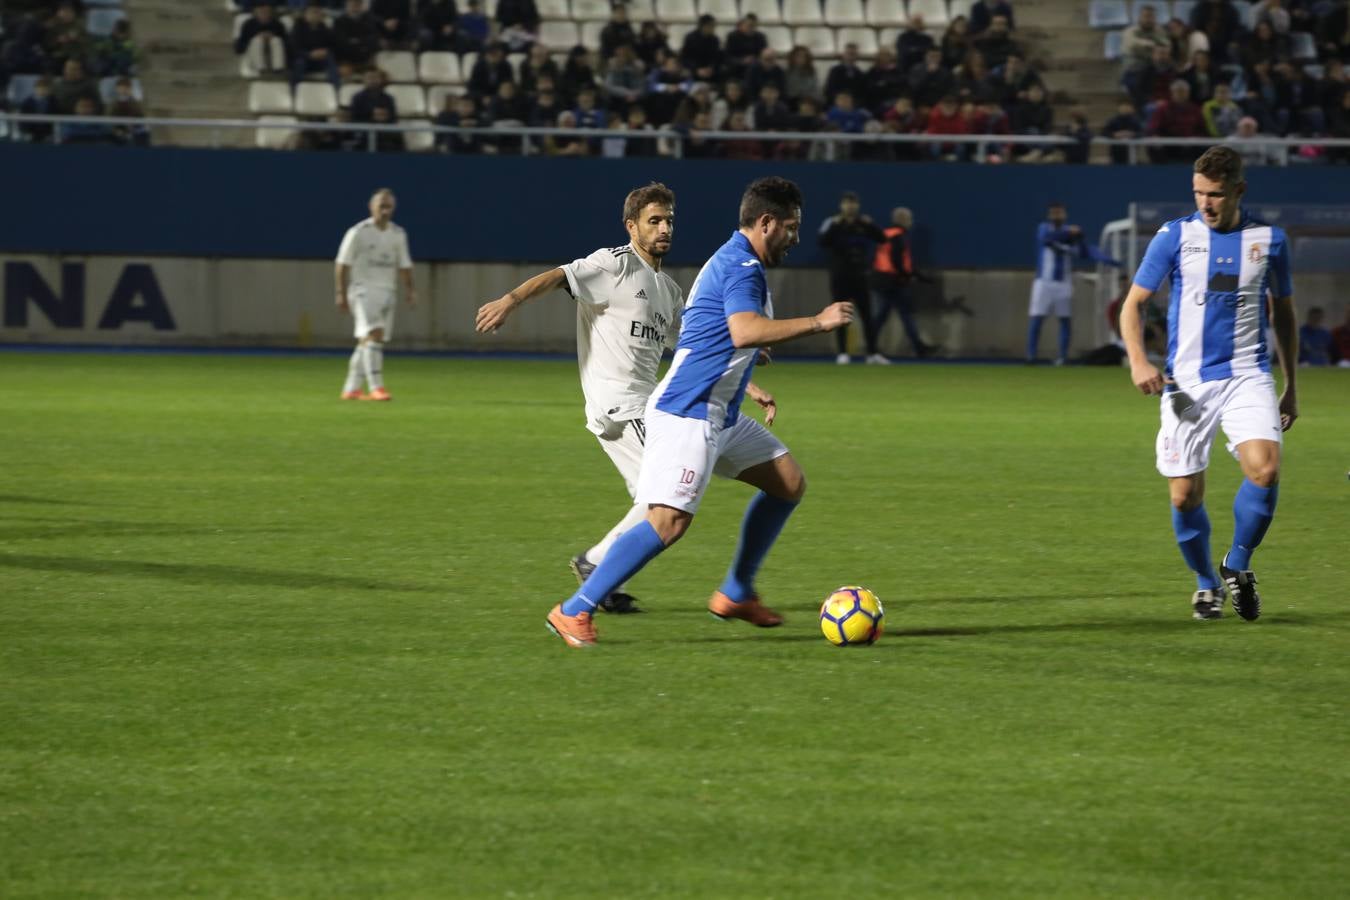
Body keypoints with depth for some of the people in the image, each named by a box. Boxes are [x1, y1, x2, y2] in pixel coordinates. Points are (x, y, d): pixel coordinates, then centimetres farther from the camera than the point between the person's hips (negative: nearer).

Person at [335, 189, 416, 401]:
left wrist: (409, 290, 3)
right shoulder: (358, 232, -5)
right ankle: (376, 388, -24)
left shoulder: (398, 234, 11)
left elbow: (404, 266, 16)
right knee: (373, 335, -19)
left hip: (387, 292, 6)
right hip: (363, 290, -6)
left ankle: (351, 389, 14)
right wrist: (342, 294, -10)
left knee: (366, 343, 7)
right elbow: (342, 264, -4)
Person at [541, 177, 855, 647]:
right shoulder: (742, 266, -15)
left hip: (719, 415, 11)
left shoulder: (732, 263, 19)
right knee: (669, 521, -18)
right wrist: (816, 322, -27)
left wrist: (747, 388, 29)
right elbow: (744, 331, -33)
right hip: (687, 415, -11)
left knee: (789, 482, 12)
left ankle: (736, 593, 17)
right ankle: (574, 611, -13)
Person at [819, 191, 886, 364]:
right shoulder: (832, 223, 1)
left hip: (860, 277, 2)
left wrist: (869, 225, -17)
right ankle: (842, 354, 4)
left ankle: (872, 353, 2)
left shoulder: (865, 224, 8)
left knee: (866, 315, 0)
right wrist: (834, 226, -24)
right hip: (840, 276, -2)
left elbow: (882, 238, -4)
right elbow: (822, 241, -15)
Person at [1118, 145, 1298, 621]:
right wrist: (1138, 361, -12)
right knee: (1185, 497, 0)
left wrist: (1291, 386, 17)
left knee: (1264, 469, -23)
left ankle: (1237, 565, 0)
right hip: (1187, 382, 0)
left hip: (1247, 376, 0)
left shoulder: (1268, 239, 4)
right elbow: (1133, 302, 5)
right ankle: (1206, 582, 26)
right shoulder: (1175, 235, 0)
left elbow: (1283, 314, 17)